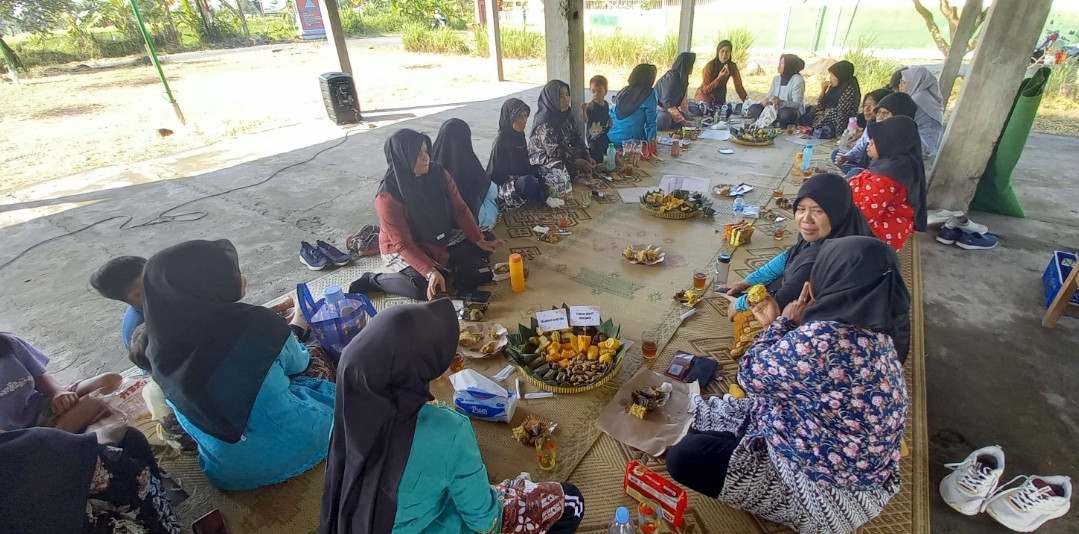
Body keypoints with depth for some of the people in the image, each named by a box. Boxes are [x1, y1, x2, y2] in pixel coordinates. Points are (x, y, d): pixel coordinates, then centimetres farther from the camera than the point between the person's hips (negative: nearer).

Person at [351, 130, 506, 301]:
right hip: (402, 249, -5)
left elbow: (460, 209, -8)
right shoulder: (388, 197, -28)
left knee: (482, 248, -8)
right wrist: (430, 272, -39)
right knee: (426, 287, -28)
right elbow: (404, 245, -28)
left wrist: (479, 240, -17)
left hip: (441, 237, 6)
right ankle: (372, 280, -6)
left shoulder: (437, 173, -14)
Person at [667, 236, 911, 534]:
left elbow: (751, 374, -19)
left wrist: (784, 322, -9)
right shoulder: (871, 333, -4)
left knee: (684, 458, -11)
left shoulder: (824, 340, -37)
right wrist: (778, 325, 5)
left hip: (826, 489, -10)